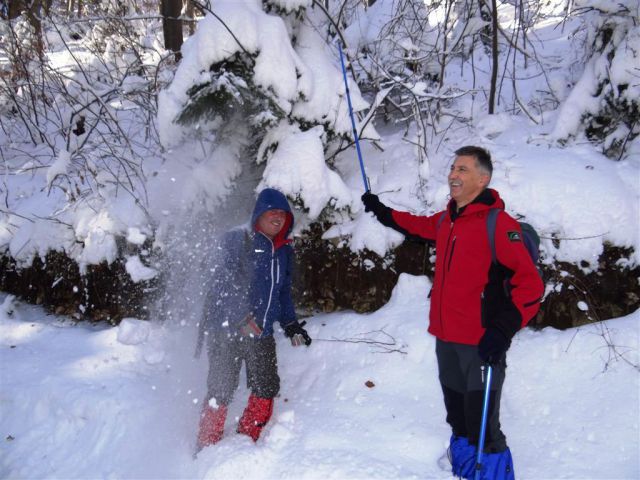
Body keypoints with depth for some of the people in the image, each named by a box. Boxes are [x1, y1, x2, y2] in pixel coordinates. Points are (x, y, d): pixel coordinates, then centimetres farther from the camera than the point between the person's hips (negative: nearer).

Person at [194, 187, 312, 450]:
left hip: (262, 332, 6)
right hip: (226, 329, -6)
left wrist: (290, 323, 11)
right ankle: (207, 447, 12)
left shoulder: (284, 251, 14)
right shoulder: (236, 239, -7)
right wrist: (241, 317, -29)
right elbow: (224, 282, -18)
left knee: (267, 388, 3)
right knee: (221, 390, -4)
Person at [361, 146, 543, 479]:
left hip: (481, 344, -7)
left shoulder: (499, 223, -14)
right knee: (459, 423, 19)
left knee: (482, 429, -5)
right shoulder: (446, 220, 9)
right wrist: (383, 212, 38)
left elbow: (530, 284, -17)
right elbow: (420, 227, 34)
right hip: (446, 339, 7)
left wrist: (503, 330, -24)